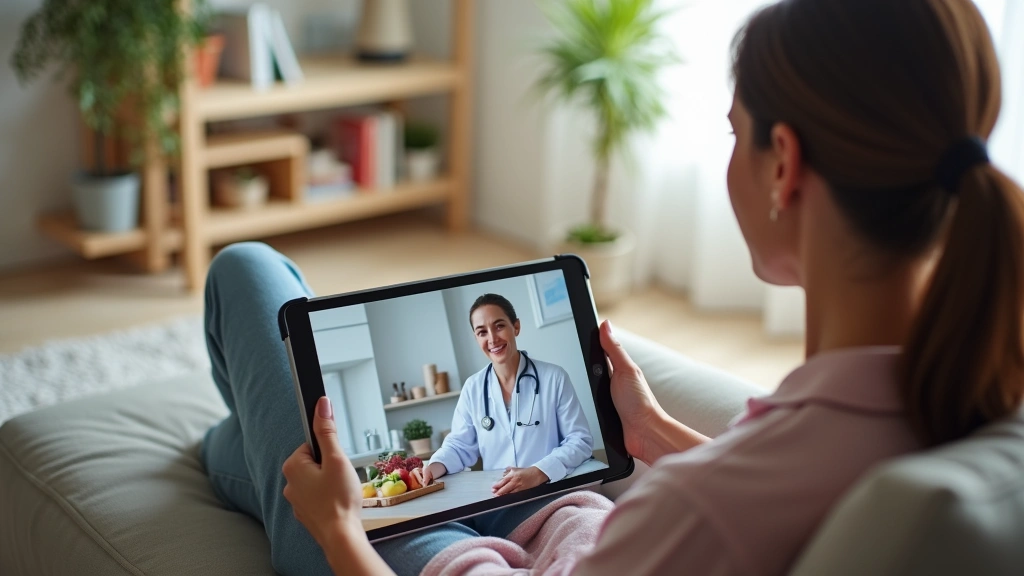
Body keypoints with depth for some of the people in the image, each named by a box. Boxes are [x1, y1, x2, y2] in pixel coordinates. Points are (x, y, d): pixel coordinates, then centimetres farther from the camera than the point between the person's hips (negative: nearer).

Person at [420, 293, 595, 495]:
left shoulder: (554, 377, 0)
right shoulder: (472, 388, 9)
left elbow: (580, 440, -2)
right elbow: (460, 445, 14)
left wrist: (539, 473, -19)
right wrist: (435, 467, -8)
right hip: (496, 498, 3)